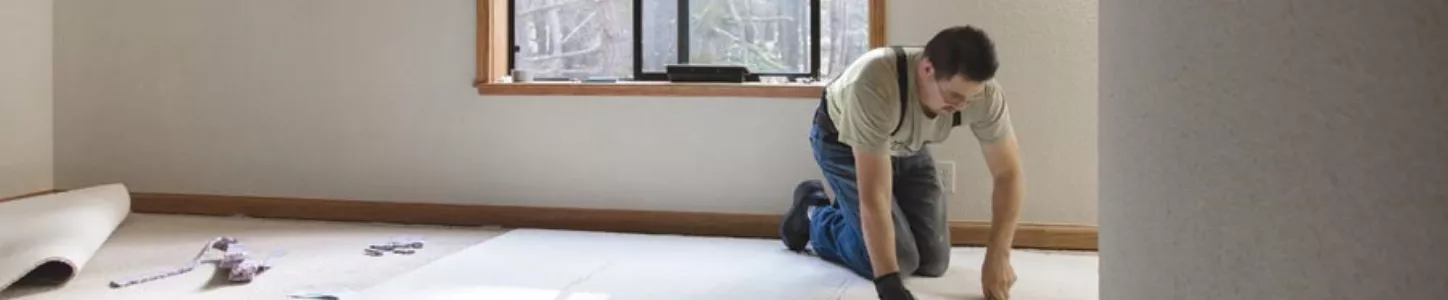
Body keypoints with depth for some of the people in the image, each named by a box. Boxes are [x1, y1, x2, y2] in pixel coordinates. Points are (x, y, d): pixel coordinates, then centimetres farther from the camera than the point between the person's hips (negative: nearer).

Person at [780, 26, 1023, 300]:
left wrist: (997, 259, -27)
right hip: (843, 141, -5)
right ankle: (814, 214, 12)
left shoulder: (984, 93, -30)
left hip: (906, 146, 5)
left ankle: (851, 212, 24)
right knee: (899, 259, -14)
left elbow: (1008, 173, -20)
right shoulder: (875, 86, -45)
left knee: (933, 261, -1)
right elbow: (874, 195, -43)